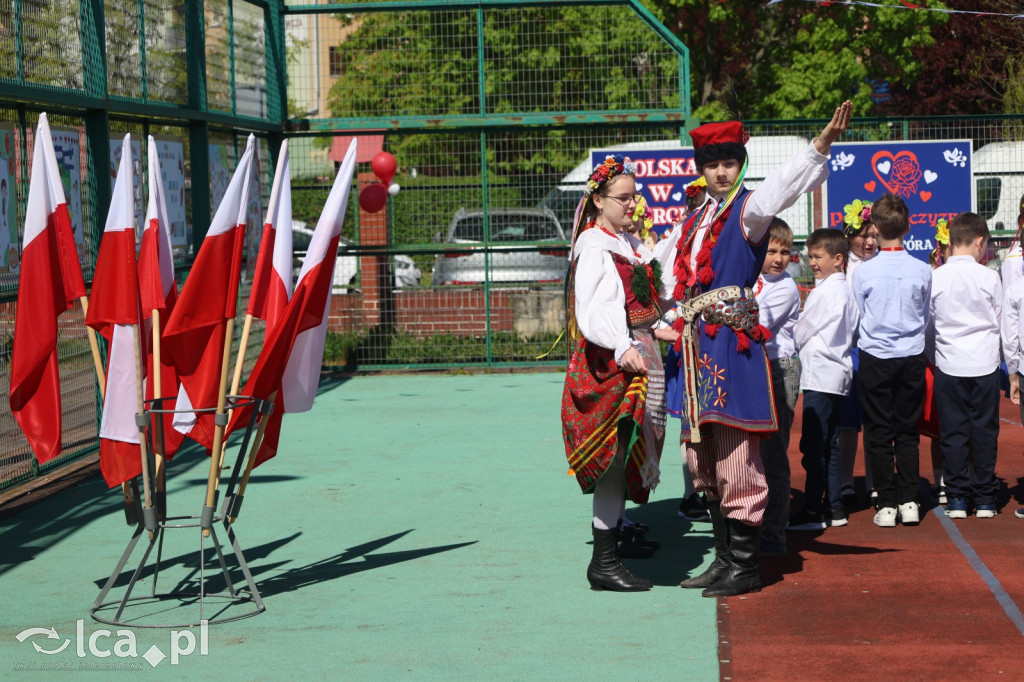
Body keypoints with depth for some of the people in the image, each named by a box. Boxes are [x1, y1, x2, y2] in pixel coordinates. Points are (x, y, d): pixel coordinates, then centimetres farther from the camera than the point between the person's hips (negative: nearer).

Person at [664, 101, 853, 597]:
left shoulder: (747, 210, -4)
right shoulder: (696, 220, 19)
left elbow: (780, 187, -23)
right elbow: (678, 279, 27)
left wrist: (820, 146, -37)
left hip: (732, 343, -8)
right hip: (697, 346, 8)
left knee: (735, 460, -7)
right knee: (704, 461, 12)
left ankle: (744, 567, 0)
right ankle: (724, 558, 21)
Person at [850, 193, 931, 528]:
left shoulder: (863, 271, -10)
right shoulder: (922, 271, -5)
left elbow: (858, 315, 4)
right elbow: (926, 316, 9)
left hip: (875, 357, -2)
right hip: (912, 356, 2)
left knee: (878, 432, 4)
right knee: (908, 431, 10)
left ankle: (886, 504, 4)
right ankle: (908, 502, 9)